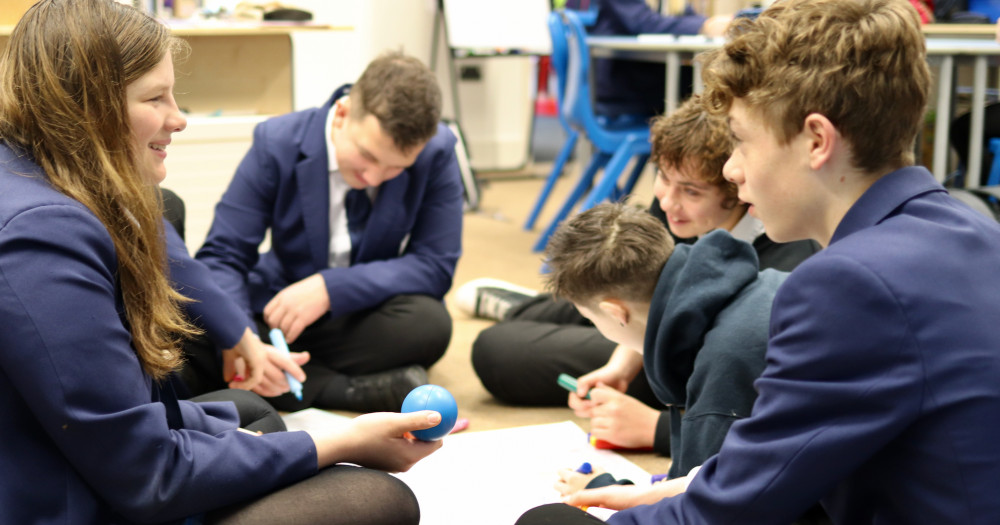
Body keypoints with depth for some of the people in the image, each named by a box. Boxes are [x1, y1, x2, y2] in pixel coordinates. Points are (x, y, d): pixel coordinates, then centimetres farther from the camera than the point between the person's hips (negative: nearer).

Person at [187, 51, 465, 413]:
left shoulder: (436, 152, -16)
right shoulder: (277, 143, -15)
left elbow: (436, 267, -15)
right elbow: (222, 257, -15)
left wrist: (330, 288, -27)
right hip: (278, 311, 1)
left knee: (427, 322, -35)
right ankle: (352, 390, -29)